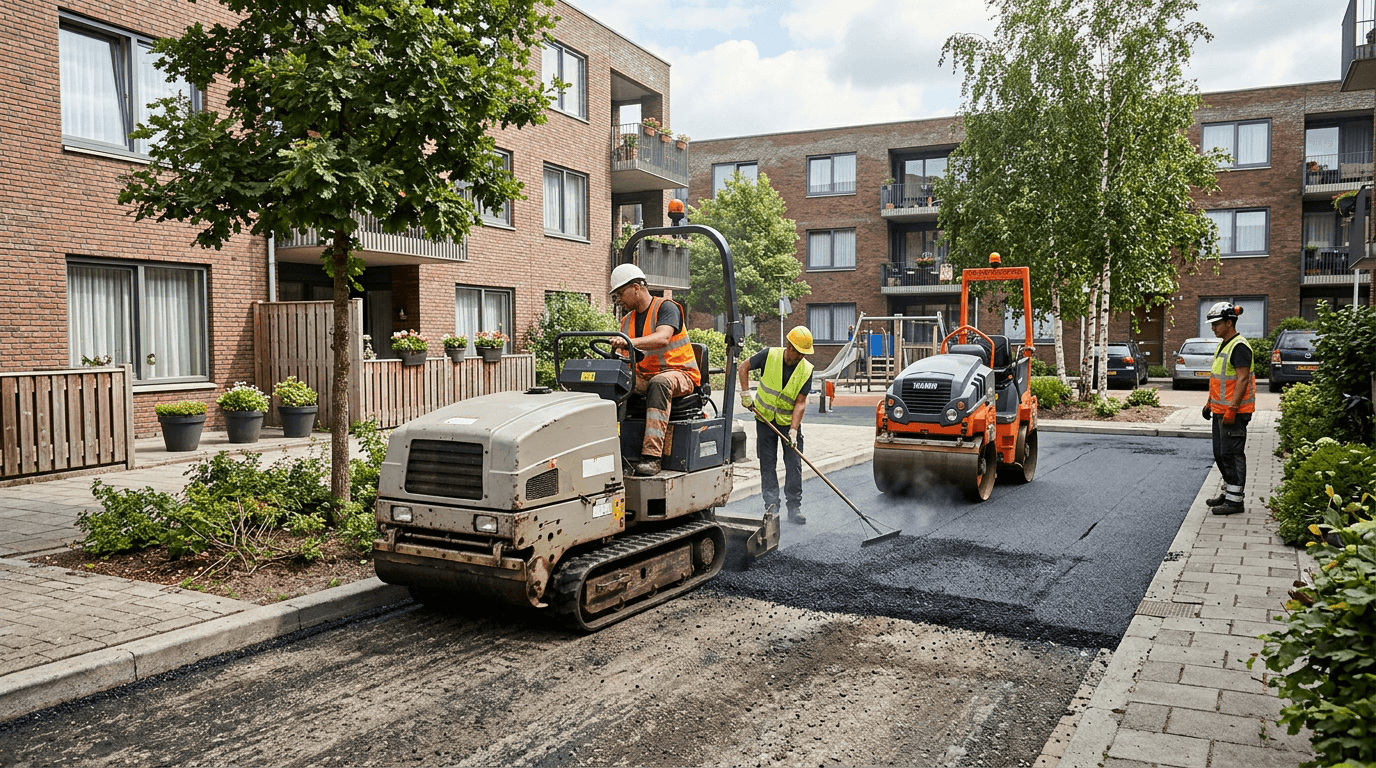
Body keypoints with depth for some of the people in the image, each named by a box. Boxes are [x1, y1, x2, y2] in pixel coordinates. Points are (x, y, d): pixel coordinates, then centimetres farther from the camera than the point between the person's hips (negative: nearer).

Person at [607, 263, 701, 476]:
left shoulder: (666, 308, -5)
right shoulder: (627, 320, 17)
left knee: (659, 382, -40)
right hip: (644, 376, 6)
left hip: (679, 373, -6)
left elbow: (663, 338, -26)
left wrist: (629, 342, -40)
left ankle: (652, 455, -46)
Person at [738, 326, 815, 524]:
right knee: (767, 463, 2)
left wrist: (793, 430, -23)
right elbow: (743, 367, -1)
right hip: (765, 418, 0)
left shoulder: (806, 370, -12)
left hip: (789, 420, 0)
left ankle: (794, 508, 4)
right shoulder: (770, 355, -14)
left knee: (794, 464, -2)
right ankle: (771, 504, 9)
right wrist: (746, 393, -8)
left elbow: (800, 403, -14)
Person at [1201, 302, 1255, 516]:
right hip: (1220, 410, 10)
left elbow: (1242, 379, -22)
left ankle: (1235, 500, -2)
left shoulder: (1239, 347, -16)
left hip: (1234, 412, -10)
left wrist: (1232, 409, -25)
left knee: (1231, 454, -7)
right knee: (1220, 453, 16)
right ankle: (1228, 492, 27)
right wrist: (1210, 403, 23)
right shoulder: (1223, 345, 16)